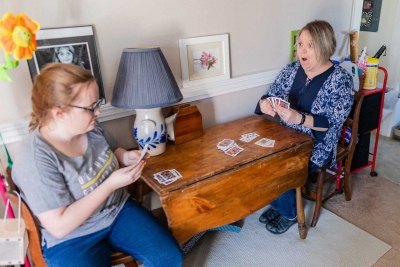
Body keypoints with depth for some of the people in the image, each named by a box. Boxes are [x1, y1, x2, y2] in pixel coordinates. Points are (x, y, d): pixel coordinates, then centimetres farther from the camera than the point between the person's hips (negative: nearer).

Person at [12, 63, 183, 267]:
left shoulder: (90, 126, -7)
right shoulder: (35, 159, -25)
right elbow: (59, 226, -24)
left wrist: (126, 157, -10)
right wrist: (110, 184, -27)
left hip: (119, 211, 5)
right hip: (72, 239, -5)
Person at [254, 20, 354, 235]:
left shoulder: (340, 79, -14)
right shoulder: (291, 70, 0)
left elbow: (333, 124, -20)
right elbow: (269, 96, 4)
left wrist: (299, 119, -36)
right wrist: (265, 104, -22)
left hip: (316, 146, -5)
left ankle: (289, 213, 10)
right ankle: (277, 204, 11)